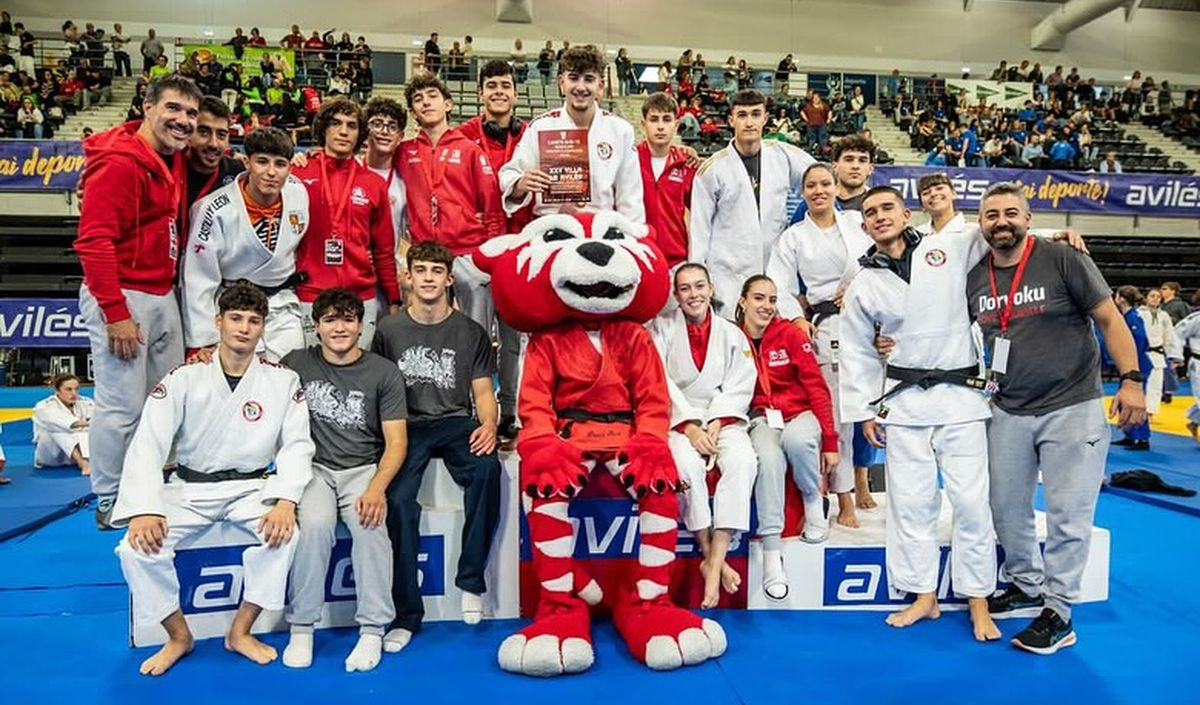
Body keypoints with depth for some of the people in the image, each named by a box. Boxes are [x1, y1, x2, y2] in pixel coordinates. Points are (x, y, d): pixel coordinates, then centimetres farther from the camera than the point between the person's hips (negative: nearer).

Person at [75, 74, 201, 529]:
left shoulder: (176, 160, 11)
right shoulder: (118, 162, -15)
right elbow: (93, 241, -19)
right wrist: (116, 313, -20)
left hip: (162, 295, 9)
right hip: (121, 296, -9)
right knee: (122, 406, -2)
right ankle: (110, 504, 14)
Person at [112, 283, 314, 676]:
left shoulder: (283, 382, -4)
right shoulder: (184, 379, -4)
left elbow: (296, 445, -8)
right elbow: (147, 446, -10)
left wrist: (285, 500, -26)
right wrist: (145, 508, -25)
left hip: (251, 487, -1)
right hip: (190, 488, 1)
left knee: (283, 533, -30)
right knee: (138, 546, -22)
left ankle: (240, 632, -6)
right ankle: (178, 636, 5)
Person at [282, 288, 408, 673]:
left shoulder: (384, 373, 2)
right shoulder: (297, 363, 7)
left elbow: (396, 442, -3)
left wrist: (376, 488, -20)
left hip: (364, 468, -1)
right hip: (315, 468, 1)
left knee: (370, 522, -30)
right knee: (314, 523, -29)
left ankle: (372, 630, -17)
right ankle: (301, 627, -11)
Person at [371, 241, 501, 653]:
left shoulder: (470, 333, 10)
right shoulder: (389, 330, 10)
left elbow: (483, 391, 7)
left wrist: (488, 425, -14)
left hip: (456, 422, 0)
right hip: (407, 425, 0)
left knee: (487, 467, -33)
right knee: (399, 499, -27)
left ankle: (471, 580, -18)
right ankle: (407, 614, -15)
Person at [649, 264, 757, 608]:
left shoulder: (732, 334, 12)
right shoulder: (662, 329, 5)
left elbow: (738, 387, 4)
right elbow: (661, 383, -5)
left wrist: (716, 425, -12)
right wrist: (689, 426, -15)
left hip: (723, 420, 2)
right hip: (678, 419, -2)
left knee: (743, 461, -29)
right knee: (687, 463, -34)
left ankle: (714, 562, -29)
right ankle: (710, 556, -21)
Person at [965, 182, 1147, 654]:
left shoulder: (1064, 261, -9)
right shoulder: (974, 279, 3)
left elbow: (1109, 319, -8)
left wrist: (1130, 380, -16)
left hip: (1071, 409, -5)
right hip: (1008, 412, 5)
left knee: (1067, 514, 1)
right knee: (1006, 508, 14)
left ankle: (1058, 612, 14)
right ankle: (1026, 585, 35)